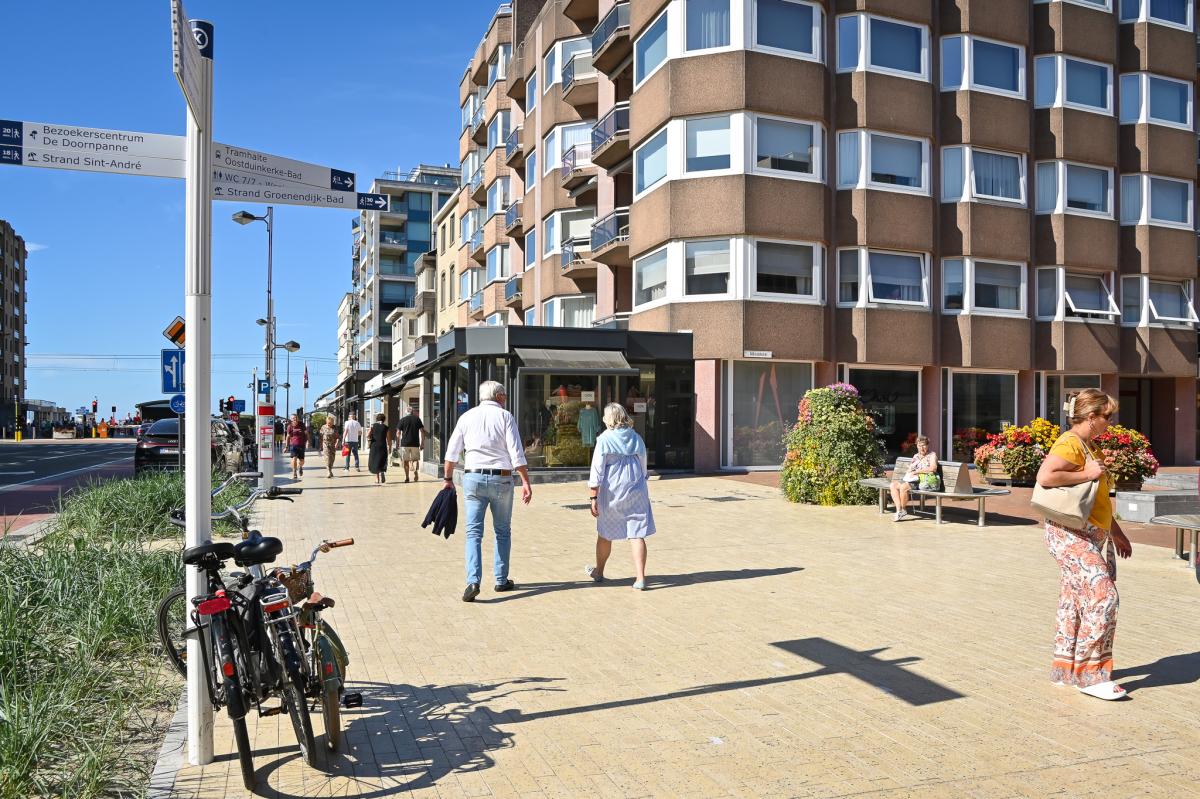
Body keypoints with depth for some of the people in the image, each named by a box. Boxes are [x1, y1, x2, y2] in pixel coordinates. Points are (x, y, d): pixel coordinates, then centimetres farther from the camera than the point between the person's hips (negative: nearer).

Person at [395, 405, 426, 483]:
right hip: (415, 443, 1)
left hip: (405, 443, -1)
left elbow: (398, 433, 0)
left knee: (405, 461, 8)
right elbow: (422, 431, 1)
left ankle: (406, 477, 8)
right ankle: (416, 470, -20)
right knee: (415, 459, 9)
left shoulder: (403, 420, 2)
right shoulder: (417, 419, 5)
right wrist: (422, 442, 6)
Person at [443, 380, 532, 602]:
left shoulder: (466, 417, 7)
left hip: (473, 478, 2)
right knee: (503, 532, 13)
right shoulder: (505, 417, -2)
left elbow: (452, 452, 8)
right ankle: (501, 580, 19)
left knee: (474, 532, 1)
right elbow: (517, 453, -9)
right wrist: (525, 482, -8)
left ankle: (473, 581, -14)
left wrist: (448, 479, 17)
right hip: (501, 478, -2)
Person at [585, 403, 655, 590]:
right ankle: (640, 578, -5)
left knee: (605, 534, 15)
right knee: (637, 534, 1)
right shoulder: (637, 438, 5)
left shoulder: (604, 439, -9)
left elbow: (597, 471, -11)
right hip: (636, 490, 3)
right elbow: (643, 467, 12)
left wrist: (593, 498, -8)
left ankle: (599, 572, 33)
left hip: (611, 492, -3)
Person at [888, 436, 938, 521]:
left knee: (903, 487, -31)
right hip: (912, 480, 8)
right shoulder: (916, 456, 25)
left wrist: (916, 471, -15)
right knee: (893, 485, -14)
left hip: (926, 481, -8)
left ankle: (903, 510, -11)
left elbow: (933, 468, -13)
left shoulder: (932, 455, 5)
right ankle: (899, 510, -19)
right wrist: (909, 474, -5)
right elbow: (909, 470, 20)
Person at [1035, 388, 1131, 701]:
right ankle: (1089, 675, -5)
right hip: (1071, 534, -10)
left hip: (1094, 536, 10)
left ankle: (1065, 668, 20)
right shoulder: (1069, 443, -13)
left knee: (1076, 601, 12)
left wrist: (1117, 533, 27)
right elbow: (1044, 477, -29)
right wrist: (1086, 474, -21)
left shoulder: (1090, 446, 19)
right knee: (1102, 596, -13)